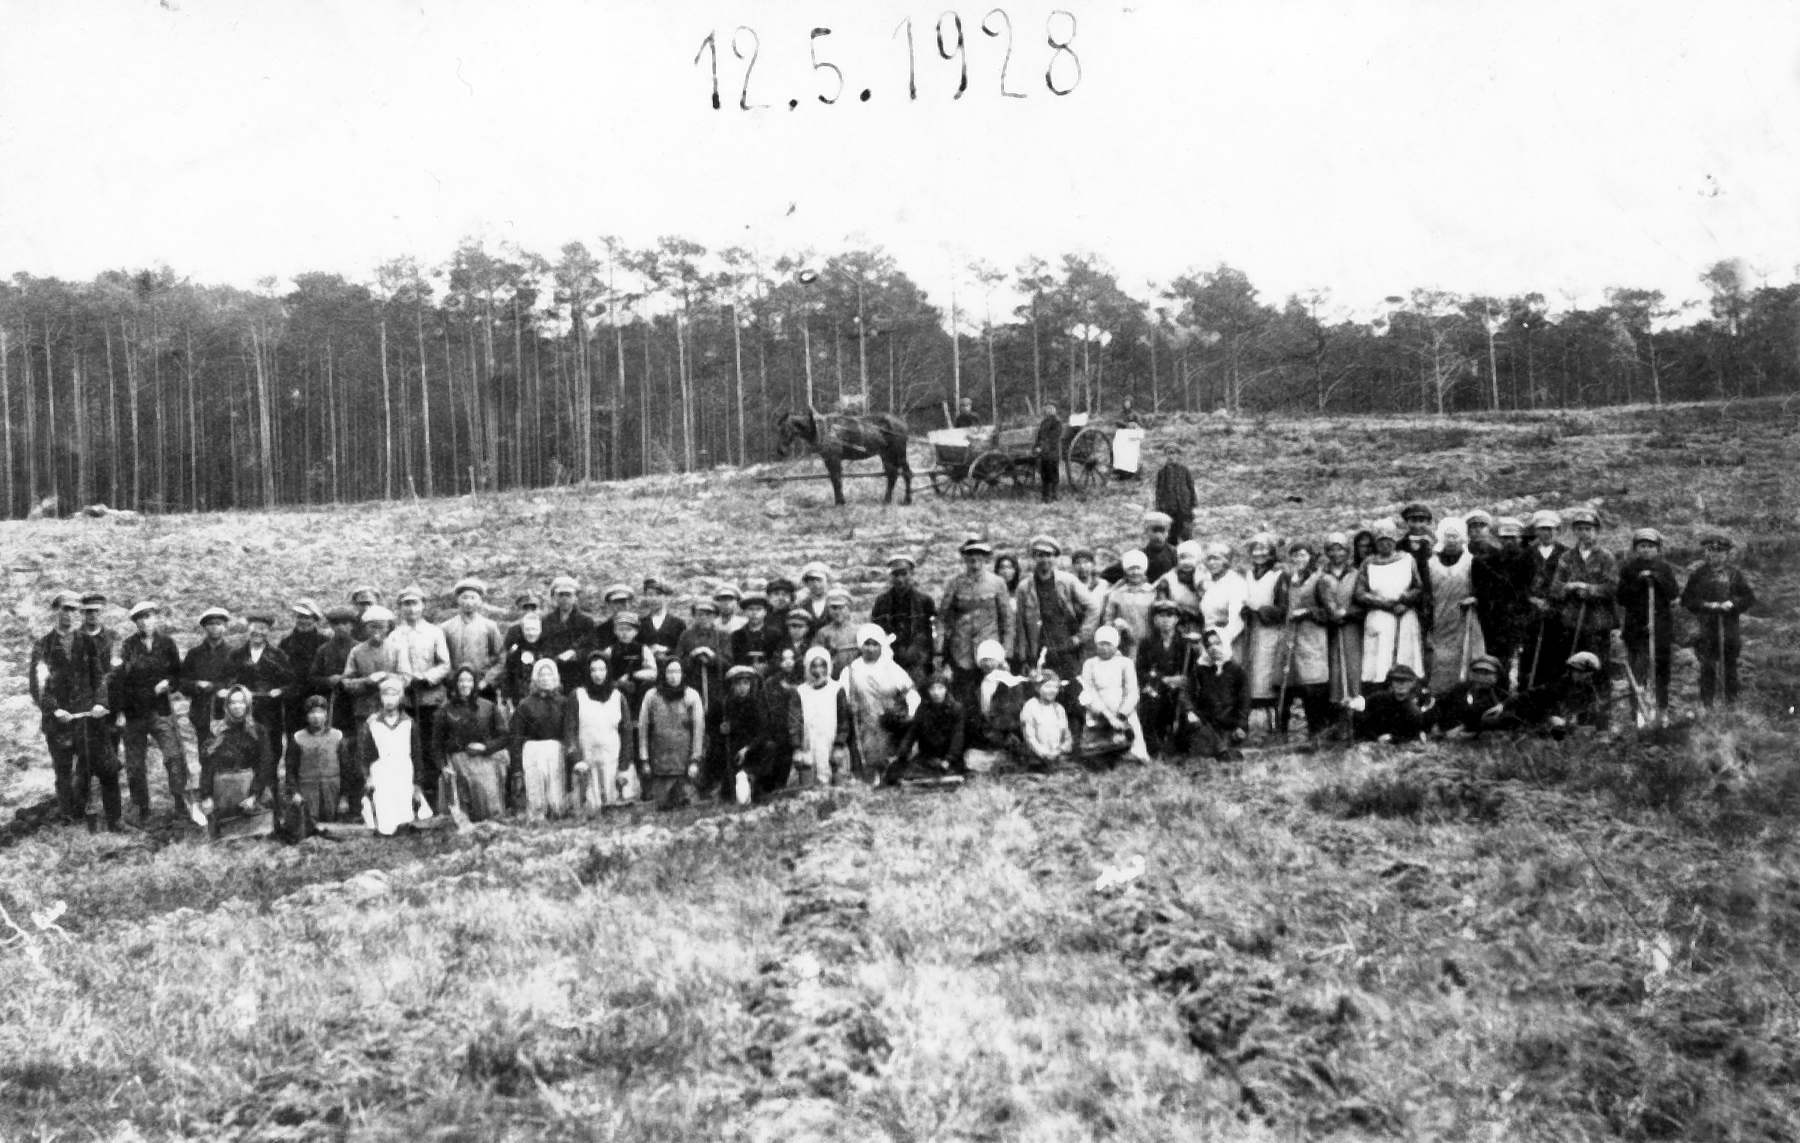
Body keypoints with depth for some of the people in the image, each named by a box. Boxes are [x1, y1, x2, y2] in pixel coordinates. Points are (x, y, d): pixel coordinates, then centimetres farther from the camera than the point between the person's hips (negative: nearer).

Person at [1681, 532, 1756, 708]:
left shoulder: (1735, 574, 8)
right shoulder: (1697, 575, 6)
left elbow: (1750, 599, 5)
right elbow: (1686, 600, 3)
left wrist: (1732, 604, -13)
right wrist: (1705, 605, -12)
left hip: (1729, 628, 1)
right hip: (1706, 627, -1)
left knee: (1730, 666, 5)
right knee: (1707, 667, -1)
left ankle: (1732, 703, 12)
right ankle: (1707, 704, 3)